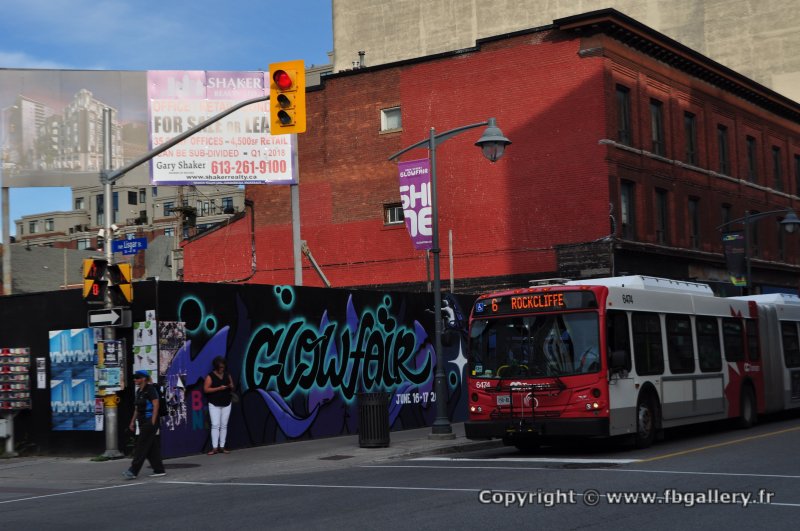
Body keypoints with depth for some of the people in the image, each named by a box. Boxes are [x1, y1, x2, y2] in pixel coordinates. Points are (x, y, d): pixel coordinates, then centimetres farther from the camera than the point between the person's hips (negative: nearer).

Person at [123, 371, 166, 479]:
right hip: (142, 422, 9)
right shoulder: (139, 391, 15)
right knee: (151, 447, 9)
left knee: (141, 446, -9)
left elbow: (156, 405, -16)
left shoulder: (150, 389, -10)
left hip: (150, 421, -9)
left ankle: (133, 471, -11)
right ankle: (159, 470, 13)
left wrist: (153, 422, -20)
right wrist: (133, 421, 17)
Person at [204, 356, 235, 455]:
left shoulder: (227, 375, 8)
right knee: (215, 425, -9)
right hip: (214, 404, -4)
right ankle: (214, 448, -9)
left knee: (224, 425, 5)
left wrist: (231, 387, -8)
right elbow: (206, 389, -12)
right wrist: (219, 388, -20)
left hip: (226, 404, 4)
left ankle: (222, 447, 10)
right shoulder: (210, 376, -6)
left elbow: (232, 386, 17)